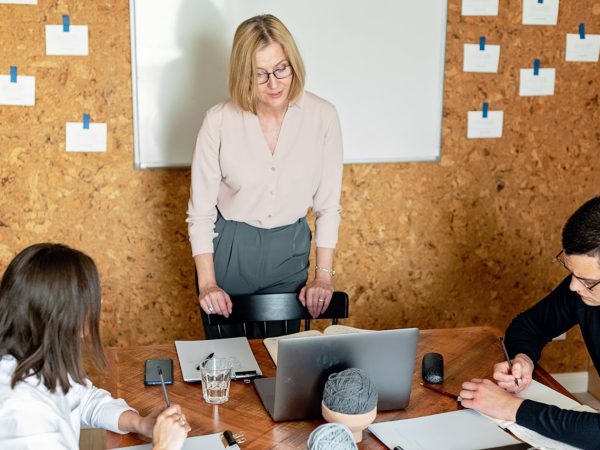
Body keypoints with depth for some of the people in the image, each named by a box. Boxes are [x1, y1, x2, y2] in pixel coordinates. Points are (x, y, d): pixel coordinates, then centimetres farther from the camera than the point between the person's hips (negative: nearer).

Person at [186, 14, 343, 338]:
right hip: (228, 249, -1)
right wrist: (207, 283, -12)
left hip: (290, 251, 1)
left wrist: (323, 276, -6)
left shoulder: (322, 116, -12)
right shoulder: (219, 120, -14)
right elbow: (200, 210, -8)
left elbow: (328, 205, -4)